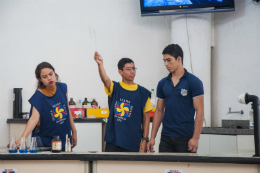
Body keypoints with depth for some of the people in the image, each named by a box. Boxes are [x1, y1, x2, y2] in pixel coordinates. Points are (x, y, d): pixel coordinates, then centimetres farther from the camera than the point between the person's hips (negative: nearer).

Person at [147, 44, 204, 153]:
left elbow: (199, 111, -9)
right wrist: (152, 137, 8)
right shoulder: (162, 83, 10)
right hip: (166, 138, 5)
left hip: (185, 138, -5)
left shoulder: (194, 82, -6)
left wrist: (195, 138, -16)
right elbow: (159, 111, 14)